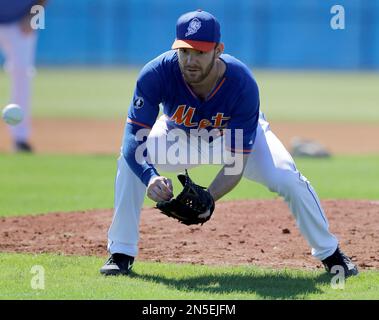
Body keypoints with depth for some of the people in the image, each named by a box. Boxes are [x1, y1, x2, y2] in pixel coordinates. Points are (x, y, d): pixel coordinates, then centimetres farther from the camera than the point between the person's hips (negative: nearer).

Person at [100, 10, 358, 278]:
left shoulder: (243, 85, -38)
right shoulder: (156, 75, -37)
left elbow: (236, 162, -34)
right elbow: (134, 138, -37)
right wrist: (149, 176, -58)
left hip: (241, 135, -1)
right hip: (180, 134, 1)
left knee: (289, 180, -20)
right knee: (131, 161, -27)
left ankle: (330, 253, 5)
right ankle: (121, 254, -11)